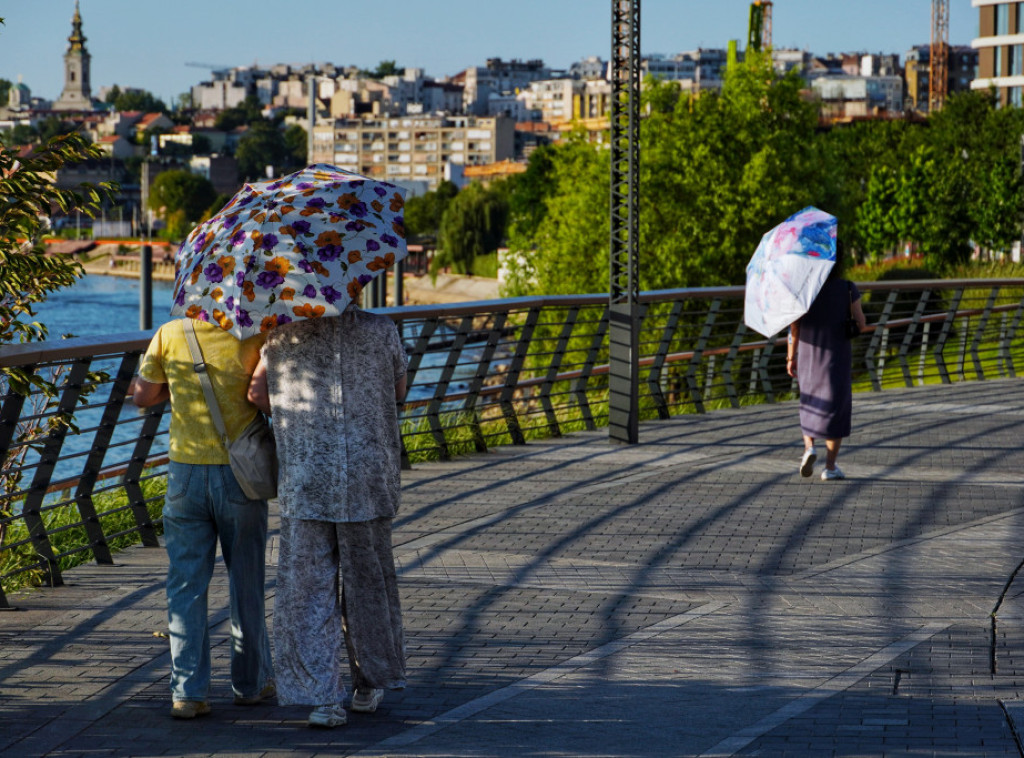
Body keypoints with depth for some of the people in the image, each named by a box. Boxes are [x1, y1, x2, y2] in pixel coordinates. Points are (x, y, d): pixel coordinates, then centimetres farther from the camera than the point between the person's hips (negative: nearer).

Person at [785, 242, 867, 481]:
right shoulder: (848, 290, -11)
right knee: (836, 409, 9)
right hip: (837, 356, -1)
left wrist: (791, 357, 1)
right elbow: (861, 324, -6)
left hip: (808, 356, 1)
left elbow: (794, 327, -7)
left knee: (809, 405, 21)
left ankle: (809, 447, -2)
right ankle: (830, 466, 8)